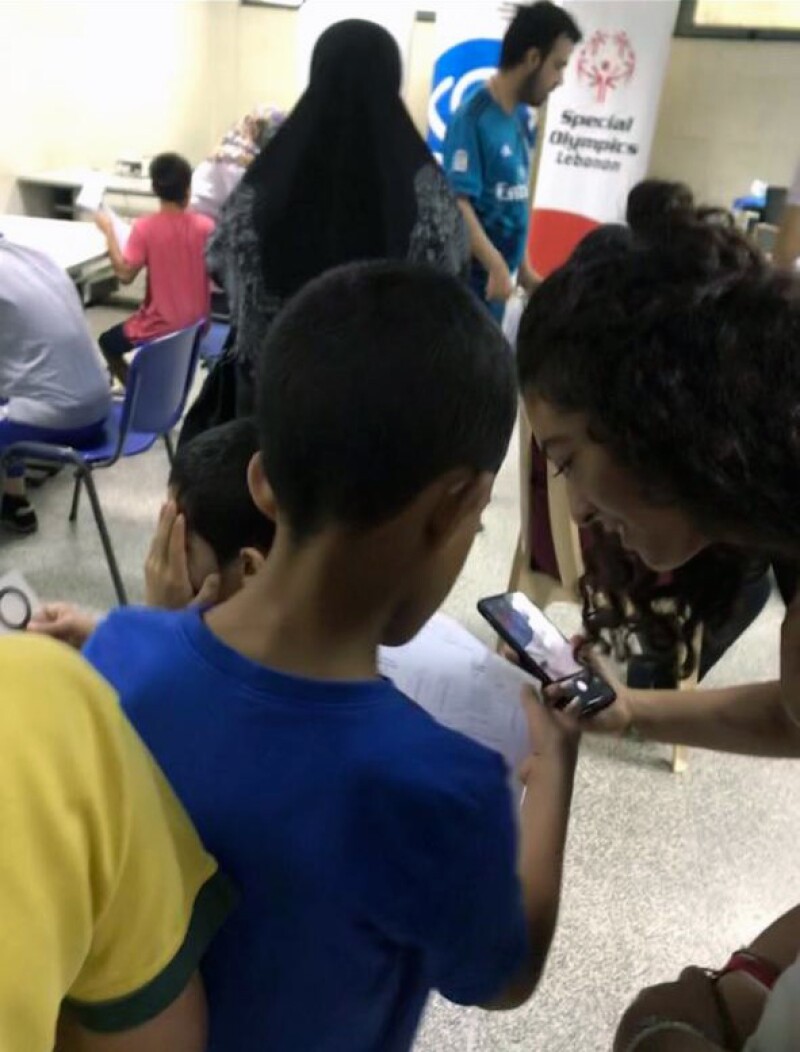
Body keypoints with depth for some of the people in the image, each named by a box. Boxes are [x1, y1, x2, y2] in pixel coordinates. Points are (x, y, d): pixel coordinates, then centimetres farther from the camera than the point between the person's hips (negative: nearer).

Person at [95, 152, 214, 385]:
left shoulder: (145, 226, -17)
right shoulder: (206, 226, -9)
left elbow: (125, 274, -17)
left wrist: (109, 231, -9)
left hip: (160, 327, -4)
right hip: (196, 325, 4)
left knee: (108, 342, 24)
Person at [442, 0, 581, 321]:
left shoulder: (519, 121, 10)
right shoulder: (473, 118, -14)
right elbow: (457, 204, -20)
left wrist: (522, 269, 14)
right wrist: (497, 267, -21)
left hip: (497, 277, 8)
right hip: (469, 279, -8)